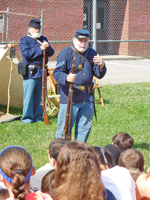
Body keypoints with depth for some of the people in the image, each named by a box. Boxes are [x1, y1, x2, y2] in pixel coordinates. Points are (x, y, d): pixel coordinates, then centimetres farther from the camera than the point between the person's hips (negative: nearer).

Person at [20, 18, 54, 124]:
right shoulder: (25, 40, 2)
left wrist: (47, 47, -9)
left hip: (42, 71, 5)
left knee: (39, 96, 8)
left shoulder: (43, 39, 19)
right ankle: (27, 118, 1)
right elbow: (26, 54, -12)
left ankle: (38, 117, 17)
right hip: (30, 72, -5)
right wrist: (40, 49, -16)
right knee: (29, 96, -6)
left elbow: (51, 53, 13)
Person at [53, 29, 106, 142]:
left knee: (85, 128, 13)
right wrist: (66, 78, -31)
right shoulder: (66, 53, -4)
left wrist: (101, 66, -14)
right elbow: (57, 73, -10)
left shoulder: (92, 54, 10)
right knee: (64, 127, -4)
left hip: (87, 98, 5)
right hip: (69, 98, -5)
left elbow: (99, 75, 9)